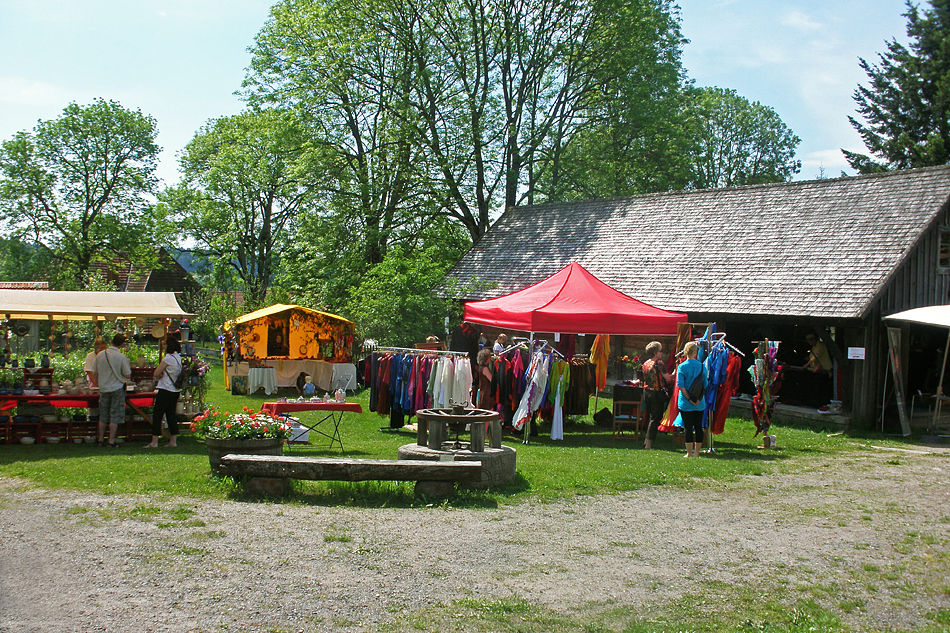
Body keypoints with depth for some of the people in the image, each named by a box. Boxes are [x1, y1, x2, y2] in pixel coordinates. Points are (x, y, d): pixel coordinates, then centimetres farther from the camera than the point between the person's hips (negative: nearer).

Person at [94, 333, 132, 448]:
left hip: (103, 388, 4)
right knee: (115, 416, 2)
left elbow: (96, 374, 10)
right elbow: (128, 376, -11)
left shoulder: (99, 355, 1)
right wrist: (129, 367, 9)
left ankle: (101, 439, 18)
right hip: (117, 388, -4)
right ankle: (112, 441, 2)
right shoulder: (122, 357, -13)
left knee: (103, 416, 14)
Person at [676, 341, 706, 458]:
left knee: (688, 428, 1)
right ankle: (696, 452, 16)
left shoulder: (682, 366, -7)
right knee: (698, 427, 10)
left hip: (686, 403, -2)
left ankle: (689, 453, 2)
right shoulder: (701, 366, -1)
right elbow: (705, 384, 1)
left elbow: (680, 385, -13)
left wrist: (689, 398, -9)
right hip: (700, 404, 2)